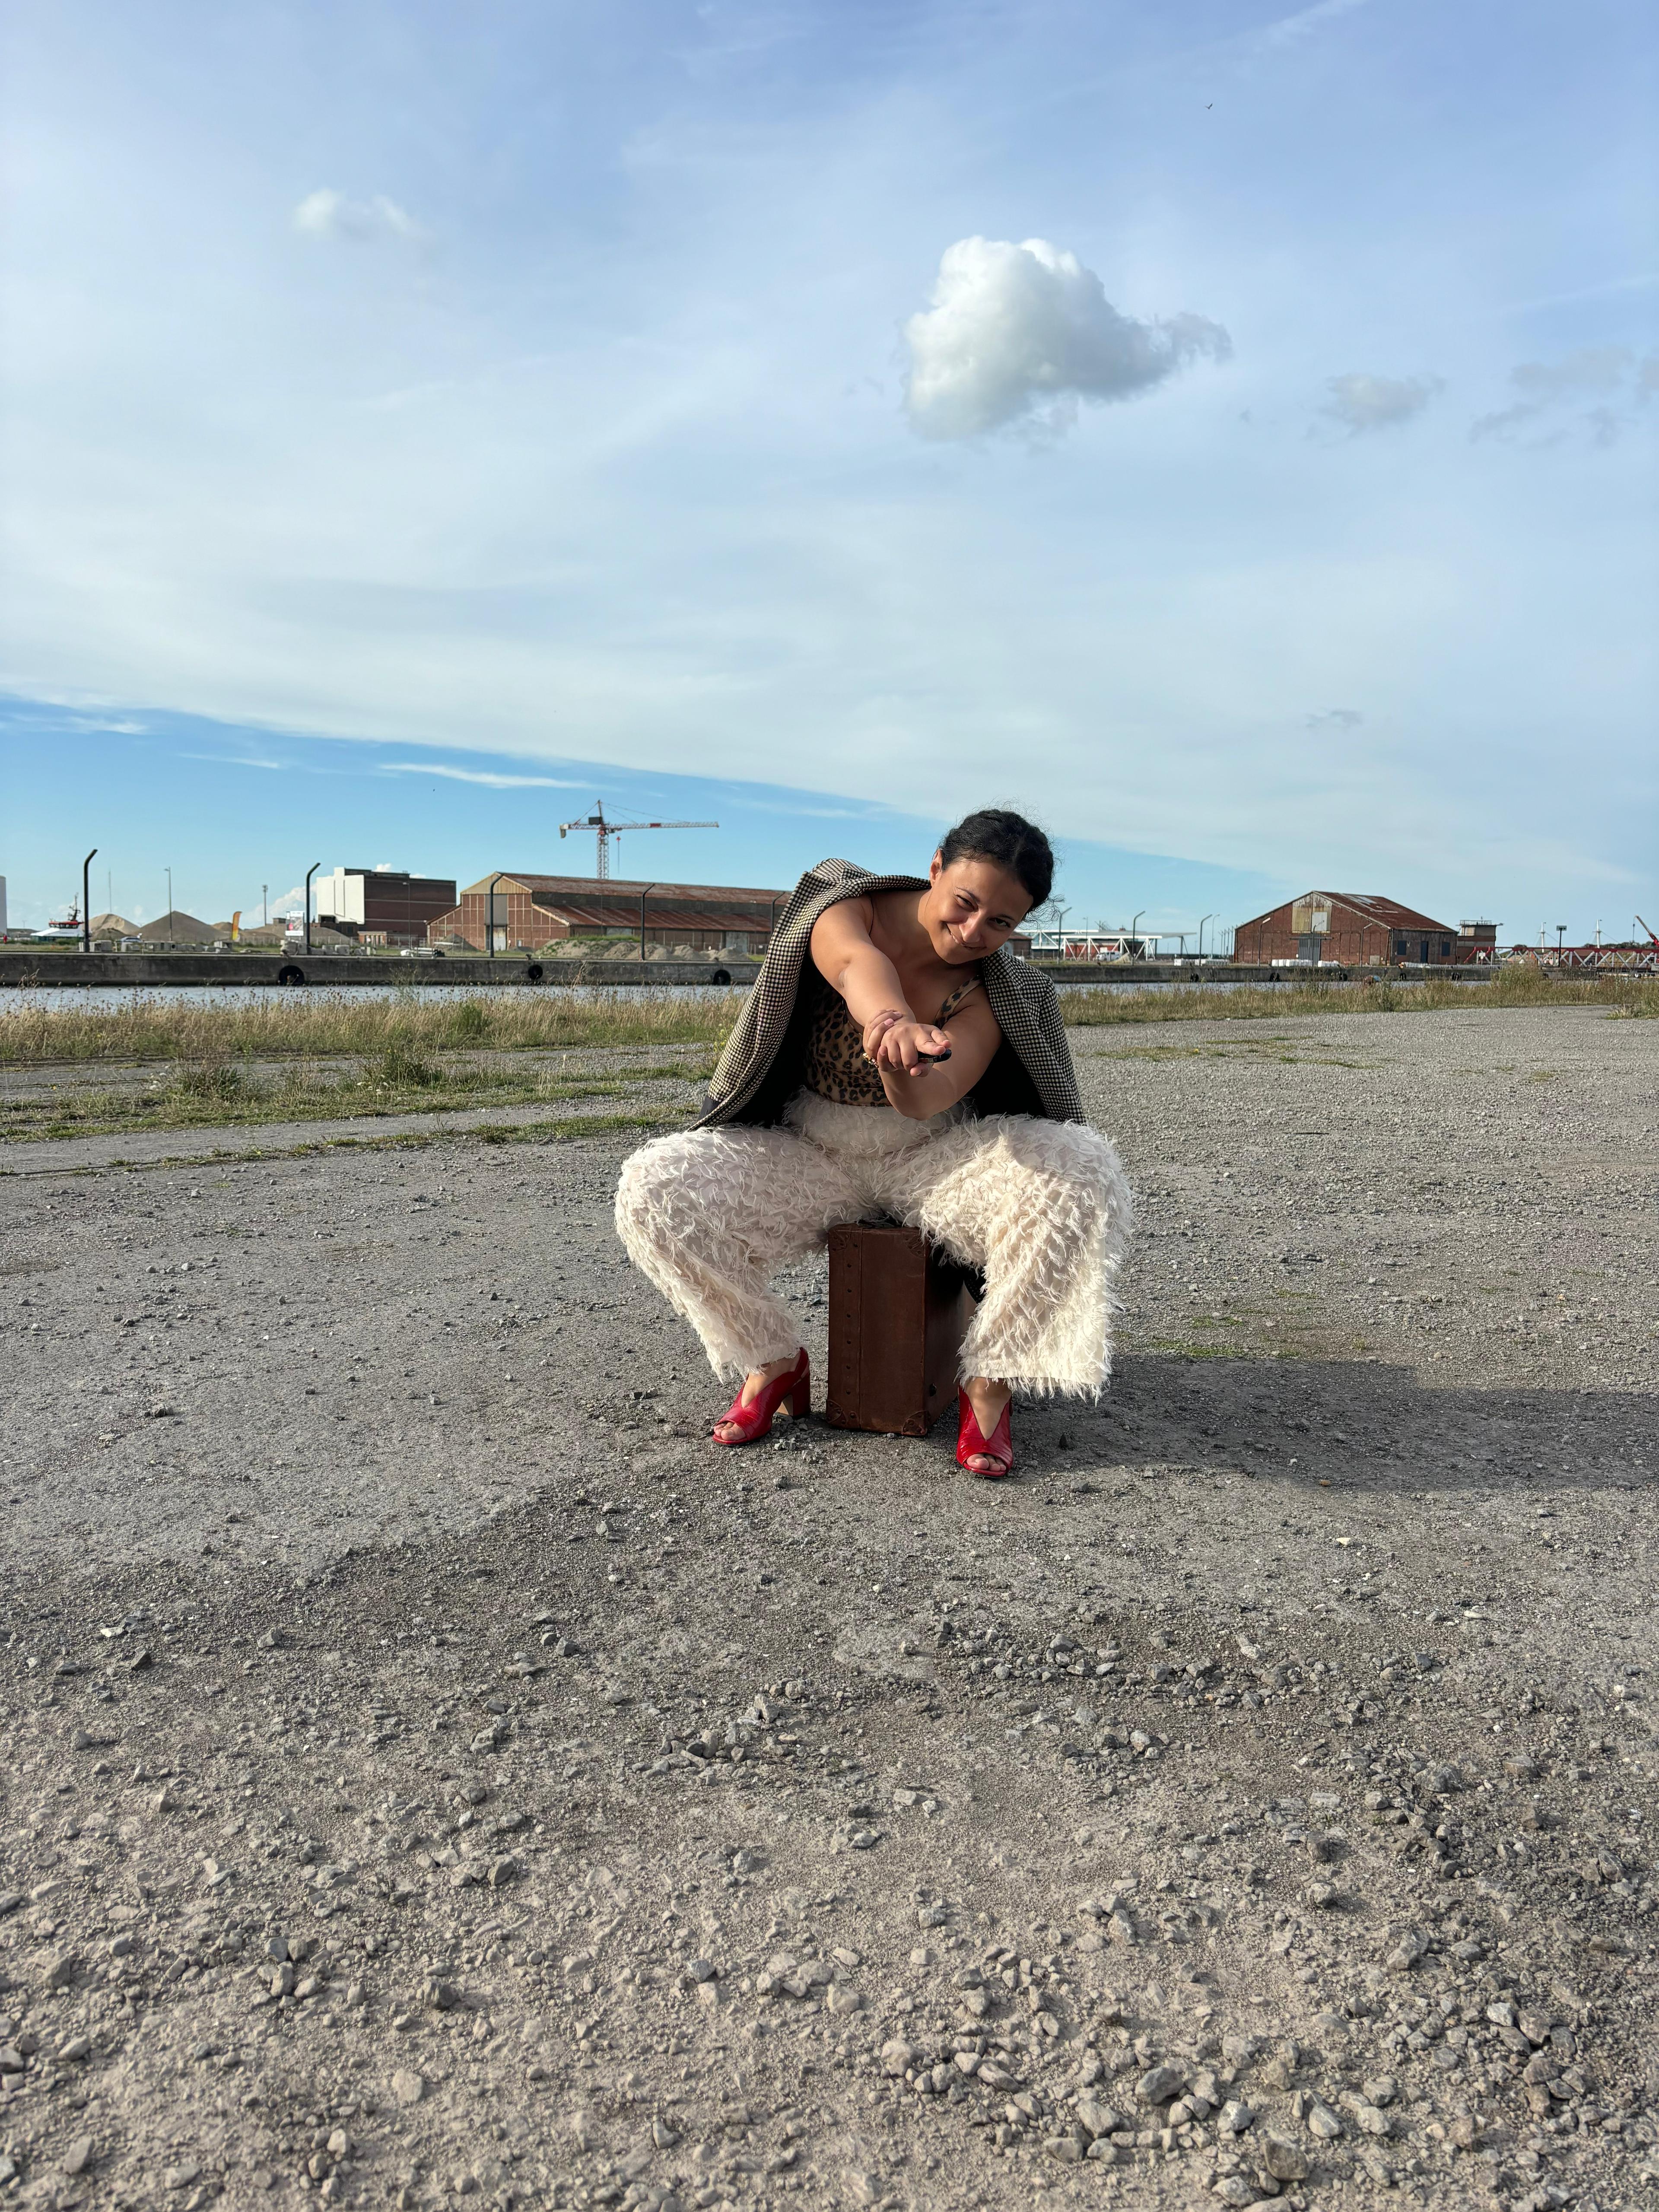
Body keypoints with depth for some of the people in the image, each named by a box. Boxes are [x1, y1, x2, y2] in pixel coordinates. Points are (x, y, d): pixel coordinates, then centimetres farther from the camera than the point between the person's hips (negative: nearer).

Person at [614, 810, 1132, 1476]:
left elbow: (923, 1101, -31)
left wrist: (901, 1065, -56)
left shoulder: (998, 991, -13)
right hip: (810, 1156, 1)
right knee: (653, 1191, -24)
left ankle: (988, 1381, -13)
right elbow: (855, 962, -40)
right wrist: (896, 1020, -63)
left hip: (932, 1164, 0)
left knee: (1079, 1174, -29)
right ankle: (774, 1361, -3)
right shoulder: (845, 907, -12)